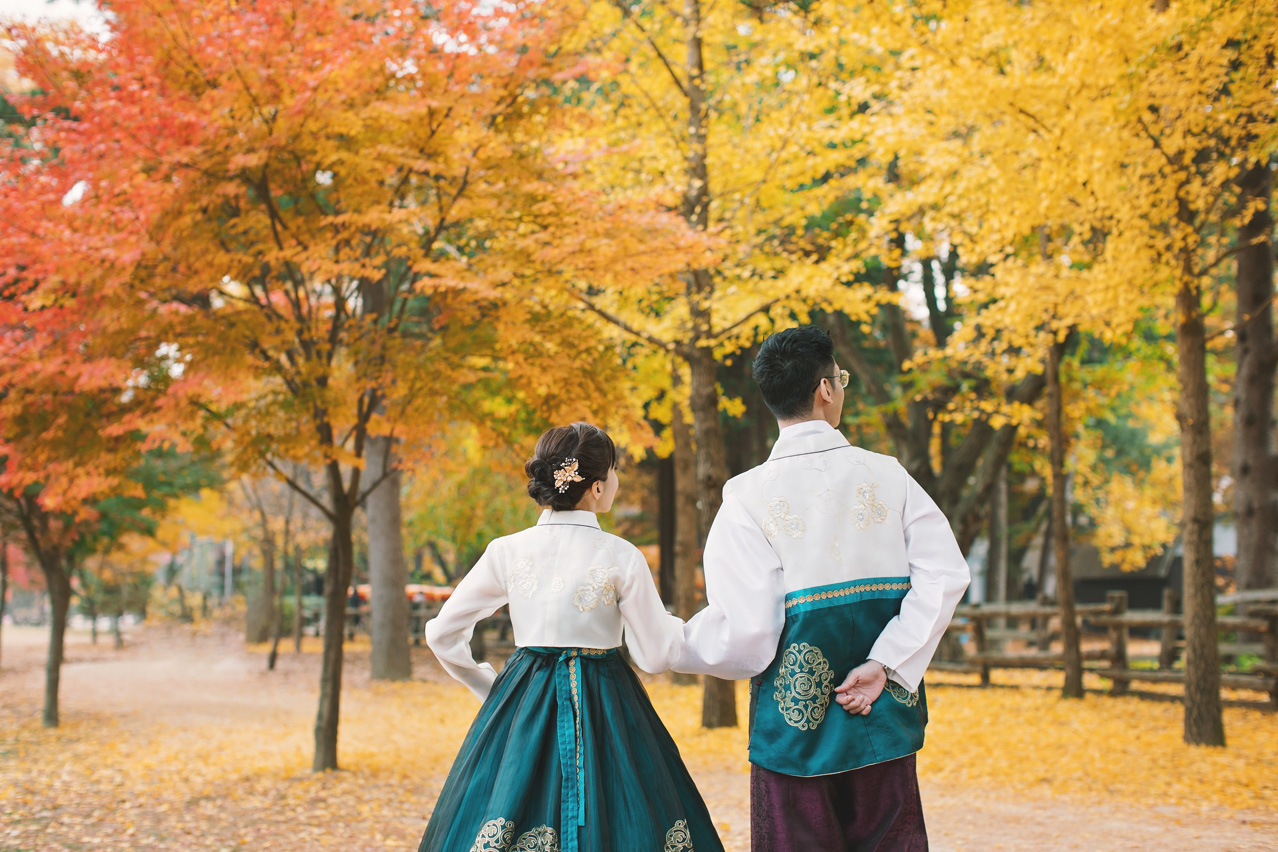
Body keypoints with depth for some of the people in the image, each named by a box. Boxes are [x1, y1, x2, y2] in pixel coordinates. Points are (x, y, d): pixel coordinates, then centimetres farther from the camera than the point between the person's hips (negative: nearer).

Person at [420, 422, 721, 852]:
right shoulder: (621, 557, -10)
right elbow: (656, 655, -4)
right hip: (603, 708, -3)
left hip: (522, 709, 3)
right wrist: (683, 626, 16)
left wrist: (489, 689, 16)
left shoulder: (507, 552, -2)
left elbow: (442, 634, 3)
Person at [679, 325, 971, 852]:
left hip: (796, 719, -2)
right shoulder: (887, 475, 0)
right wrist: (884, 665, -11)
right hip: (886, 724, 3)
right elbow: (946, 576, -11)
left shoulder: (748, 497, -9)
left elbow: (743, 637, -13)